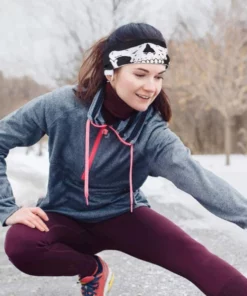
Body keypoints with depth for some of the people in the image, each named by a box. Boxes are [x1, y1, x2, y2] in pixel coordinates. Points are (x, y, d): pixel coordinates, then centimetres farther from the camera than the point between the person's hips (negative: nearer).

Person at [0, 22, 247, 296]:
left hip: (122, 215, 0)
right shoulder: (61, 106, -20)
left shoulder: (151, 131, -20)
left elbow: (196, 177, -37)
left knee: (194, 257, -26)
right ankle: (93, 269, -5)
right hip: (66, 217, 1)